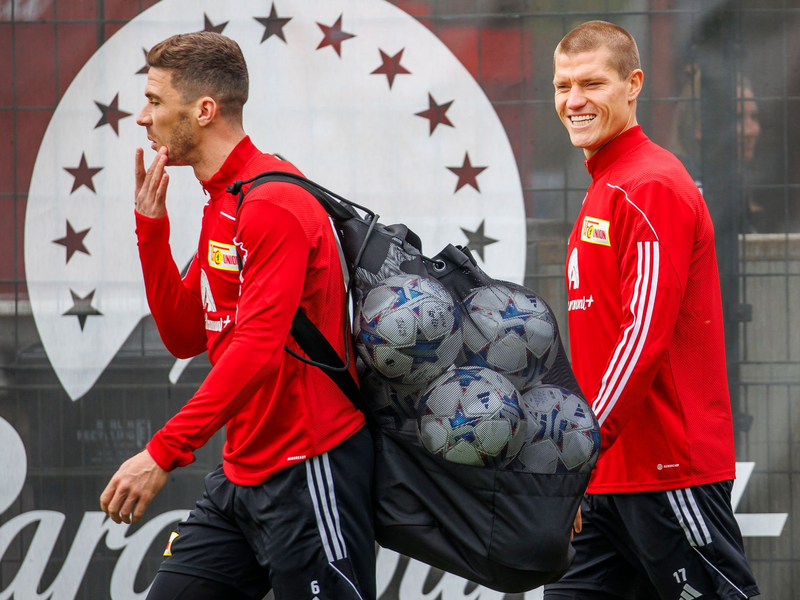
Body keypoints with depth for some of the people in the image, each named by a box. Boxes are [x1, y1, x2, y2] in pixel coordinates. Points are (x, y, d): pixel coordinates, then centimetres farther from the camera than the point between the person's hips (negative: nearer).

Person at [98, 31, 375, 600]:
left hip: (309, 468, -9)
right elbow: (185, 335, 16)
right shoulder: (220, 202, 14)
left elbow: (257, 348, -26)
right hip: (241, 472, 9)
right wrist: (152, 226, 5)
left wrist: (164, 452, -30)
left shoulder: (275, 203, -17)